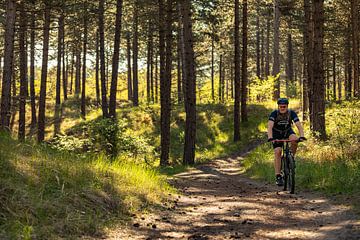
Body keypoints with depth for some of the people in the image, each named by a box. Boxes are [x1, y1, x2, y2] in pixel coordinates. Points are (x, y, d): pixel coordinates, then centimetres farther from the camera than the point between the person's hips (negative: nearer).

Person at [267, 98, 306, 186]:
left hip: (288, 131, 1)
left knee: (294, 139, -32)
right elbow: (270, 126, -37)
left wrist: (302, 136, -46)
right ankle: (278, 176, -14)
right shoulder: (274, 114, -26)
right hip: (277, 133, -1)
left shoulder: (291, 113, -21)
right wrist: (270, 138, -53)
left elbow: (299, 125, -29)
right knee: (277, 152, -17)